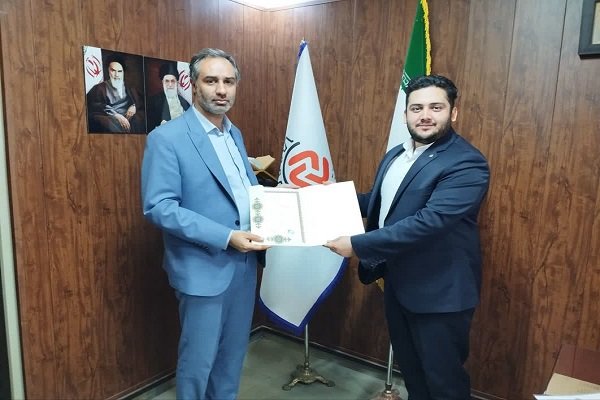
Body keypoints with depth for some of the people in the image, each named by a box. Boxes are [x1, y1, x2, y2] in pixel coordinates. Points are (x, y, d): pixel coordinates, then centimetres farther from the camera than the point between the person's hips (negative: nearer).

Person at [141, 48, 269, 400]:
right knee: (199, 359, 11)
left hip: (244, 262, 7)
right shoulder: (167, 137, -14)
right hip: (204, 267, -7)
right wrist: (226, 237, -25)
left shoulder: (234, 134, 9)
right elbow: (158, 207, -20)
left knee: (234, 351, 21)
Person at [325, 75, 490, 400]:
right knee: (409, 368, 25)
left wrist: (358, 245, -29)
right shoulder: (395, 155, 7)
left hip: (439, 292, -7)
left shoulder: (467, 164, -21)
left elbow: (429, 221, -31)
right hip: (396, 283, 8)